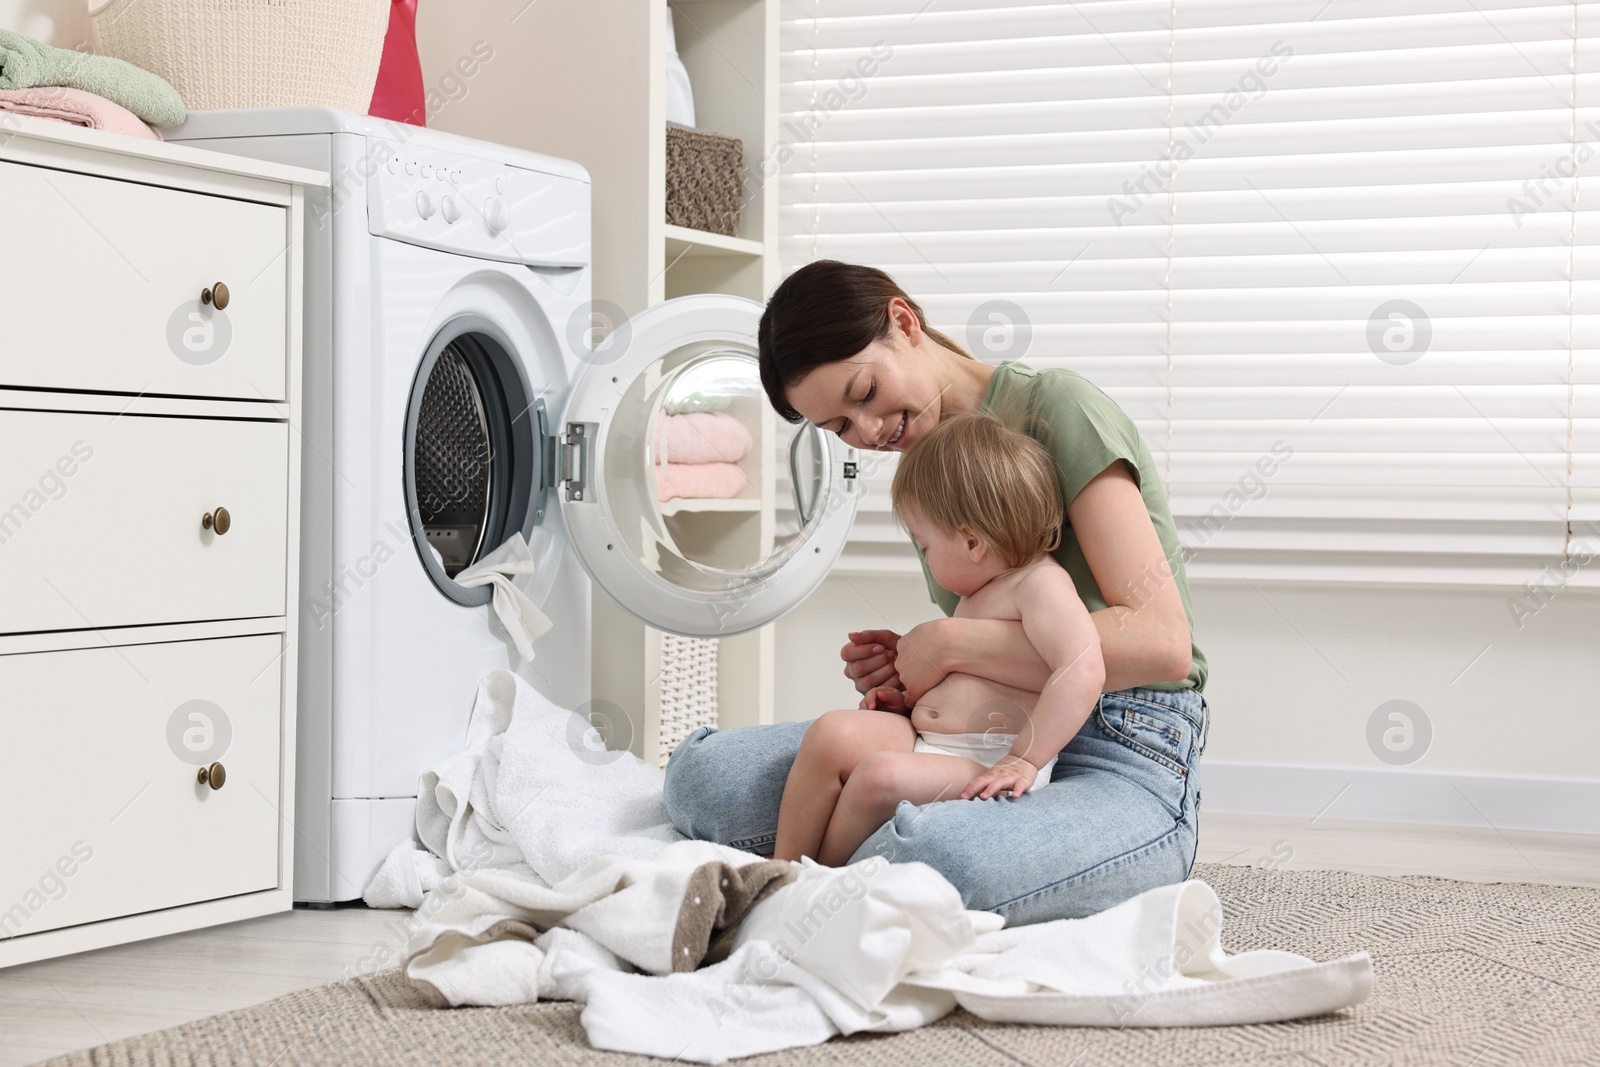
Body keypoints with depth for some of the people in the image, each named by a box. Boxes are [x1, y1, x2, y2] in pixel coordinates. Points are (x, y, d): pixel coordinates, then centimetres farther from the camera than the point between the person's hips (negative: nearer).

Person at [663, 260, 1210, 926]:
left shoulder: (1056, 408, -7)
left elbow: (1160, 641, -18)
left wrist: (950, 643, -15)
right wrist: (905, 669, 3)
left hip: (1124, 764, -7)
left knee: (930, 856, -40)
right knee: (703, 771, -11)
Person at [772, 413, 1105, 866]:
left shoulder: (1041, 584, -10)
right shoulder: (980, 595, 23)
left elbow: (1082, 669, -26)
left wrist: (1024, 760, -26)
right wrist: (906, 699, 20)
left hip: (985, 764, -10)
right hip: (921, 741, 10)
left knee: (881, 774, -32)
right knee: (834, 732, -13)